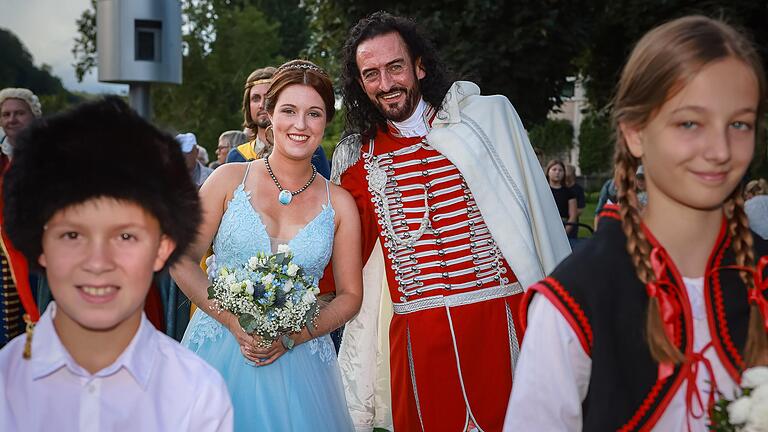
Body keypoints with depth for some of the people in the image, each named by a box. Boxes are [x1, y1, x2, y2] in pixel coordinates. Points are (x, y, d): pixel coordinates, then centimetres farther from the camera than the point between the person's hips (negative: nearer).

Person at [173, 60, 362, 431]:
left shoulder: (339, 203, 2)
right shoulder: (229, 179, -1)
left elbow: (350, 295, 4)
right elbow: (182, 260, -2)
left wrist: (294, 337, -11)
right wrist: (233, 320, -14)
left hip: (297, 361, 1)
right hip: (219, 352, -1)